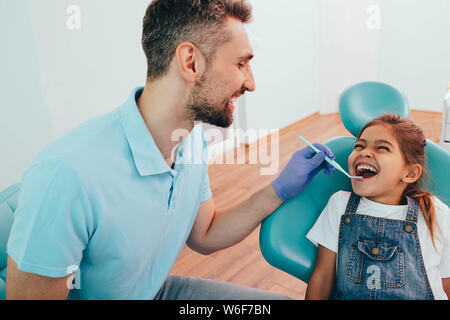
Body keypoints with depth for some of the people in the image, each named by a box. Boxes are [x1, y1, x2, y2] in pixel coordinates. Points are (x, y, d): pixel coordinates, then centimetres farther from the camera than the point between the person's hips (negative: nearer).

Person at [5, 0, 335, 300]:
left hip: (157, 289, 6)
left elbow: (203, 236, 5)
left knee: (281, 299, 1)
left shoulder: (193, 139, -8)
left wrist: (279, 190, -7)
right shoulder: (69, 175, -33)